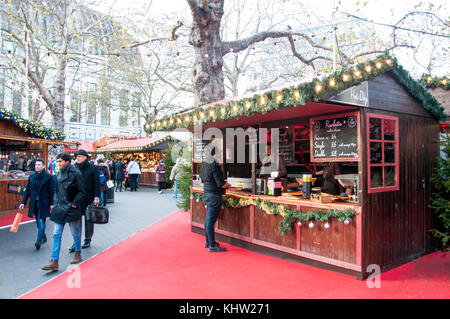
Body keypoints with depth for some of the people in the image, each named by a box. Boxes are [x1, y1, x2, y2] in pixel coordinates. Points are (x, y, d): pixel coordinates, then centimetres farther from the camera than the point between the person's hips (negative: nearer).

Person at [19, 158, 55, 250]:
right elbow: (27, 190, 12)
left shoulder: (49, 177, -6)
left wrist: (52, 204, -10)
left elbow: (52, 191, -6)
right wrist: (23, 202, 6)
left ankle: (39, 240, -7)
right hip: (34, 203, 5)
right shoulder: (31, 177, 9)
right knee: (38, 222, 12)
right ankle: (43, 238, 26)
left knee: (41, 221, -8)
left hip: (44, 203, -5)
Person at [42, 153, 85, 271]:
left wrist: (75, 203, -15)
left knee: (75, 233, 9)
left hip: (72, 209, -6)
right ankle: (54, 262, 6)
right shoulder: (59, 175, 9)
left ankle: (78, 254, 29)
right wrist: (56, 203, 10)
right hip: (59, 208, 6)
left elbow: (82, 191, -10)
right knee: (56, 234, 3)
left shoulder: (75, 173, -11)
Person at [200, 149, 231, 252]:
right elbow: (221, 184, -20)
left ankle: (208, 241, 27)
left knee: (208, 219, 16)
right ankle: (212, 245, 1)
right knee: (211, 220, -6)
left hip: (207, 192, 10)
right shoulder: (215, 166, -18)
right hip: (214, 195, -10)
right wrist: (228, 185, 2)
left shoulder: (204, 164, 11)